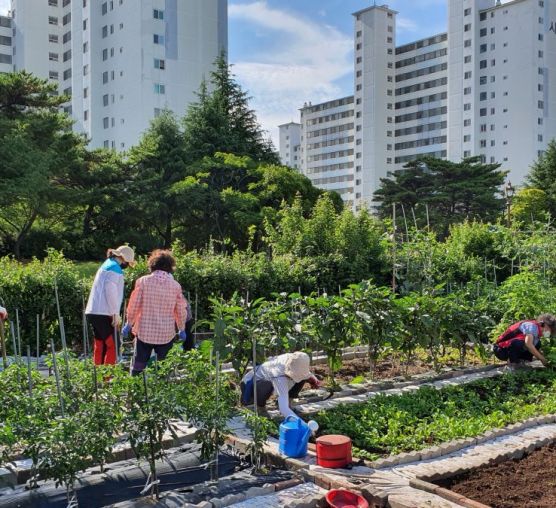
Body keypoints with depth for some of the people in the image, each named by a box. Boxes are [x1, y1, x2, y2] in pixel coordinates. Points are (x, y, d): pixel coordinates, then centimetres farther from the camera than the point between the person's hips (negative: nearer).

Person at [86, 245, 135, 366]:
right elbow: (110, 290, -19)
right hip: (103, 314, -10)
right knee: (111, 346, -8)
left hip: (93, 312, 10)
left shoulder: (107, 265, 21)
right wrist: (116, 313, -15)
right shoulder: (115, 268, -9)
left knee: (99, 346, 11)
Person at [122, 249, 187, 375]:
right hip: (167, 333, 1)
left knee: (138, 367, 11)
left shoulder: (143, 281, -6)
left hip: (144, 332, -1)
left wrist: (129, 325, 9)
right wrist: (182, 329, 16)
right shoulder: (175, 285, -3)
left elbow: (133, 306, -4)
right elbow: (181, 311, 2)